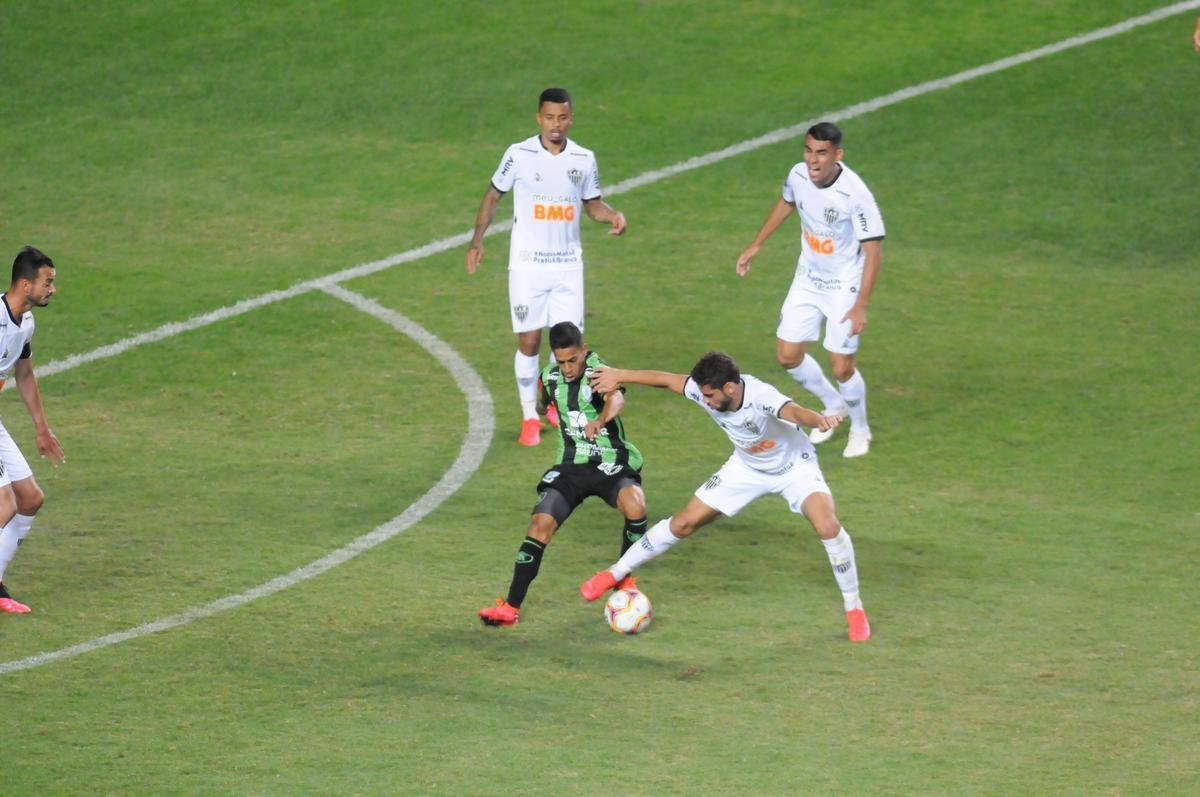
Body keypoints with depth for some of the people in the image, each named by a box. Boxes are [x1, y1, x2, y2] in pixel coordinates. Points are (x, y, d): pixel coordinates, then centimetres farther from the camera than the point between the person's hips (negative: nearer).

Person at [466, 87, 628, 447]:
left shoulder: (583, 159, 1)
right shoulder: (519, 154, -7)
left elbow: (592, 202, 15)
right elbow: (494, 195, 5)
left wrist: (613, 215, -7)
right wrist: (477, 240, -3)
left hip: (568, 265, 2)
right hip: (528, 265, -2)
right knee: (529, 341, -2)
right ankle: (530, 418, 10)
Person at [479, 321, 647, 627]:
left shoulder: (598, 371, -17)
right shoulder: (551, 376, 2)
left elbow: (616, 398, -42)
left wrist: (600, 420, -60)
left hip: (613, 465, -4)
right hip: (571, 466, 4)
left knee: (634, 503, -34)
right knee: (540, 524, -16)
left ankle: (624, 579, -7)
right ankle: (511, 607, -10)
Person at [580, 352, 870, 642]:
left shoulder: (761, 397, -40)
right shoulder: (706, 391, -23)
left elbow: (794, 411, -62)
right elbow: (665, 379, -5)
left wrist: (820, 420, -85)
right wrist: (619, 376, 9)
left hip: (793, 467, -5)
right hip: (747, 467, 5)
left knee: (827, 526, -28)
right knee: (684, 522, 5)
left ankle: (854, 609, -7)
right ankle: (616, 574, 25)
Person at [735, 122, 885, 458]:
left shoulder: (855, 194, -29)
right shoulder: (798, 175, -11)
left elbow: (873, 250, -24)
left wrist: (860, 306, -26)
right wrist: (756, 245, 20)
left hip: (844, 285, -6)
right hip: (808, 279, 6)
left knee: (841, 367, -7)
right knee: (787, 355, 6)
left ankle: (860, 429, 22)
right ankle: (833, 405, 34)